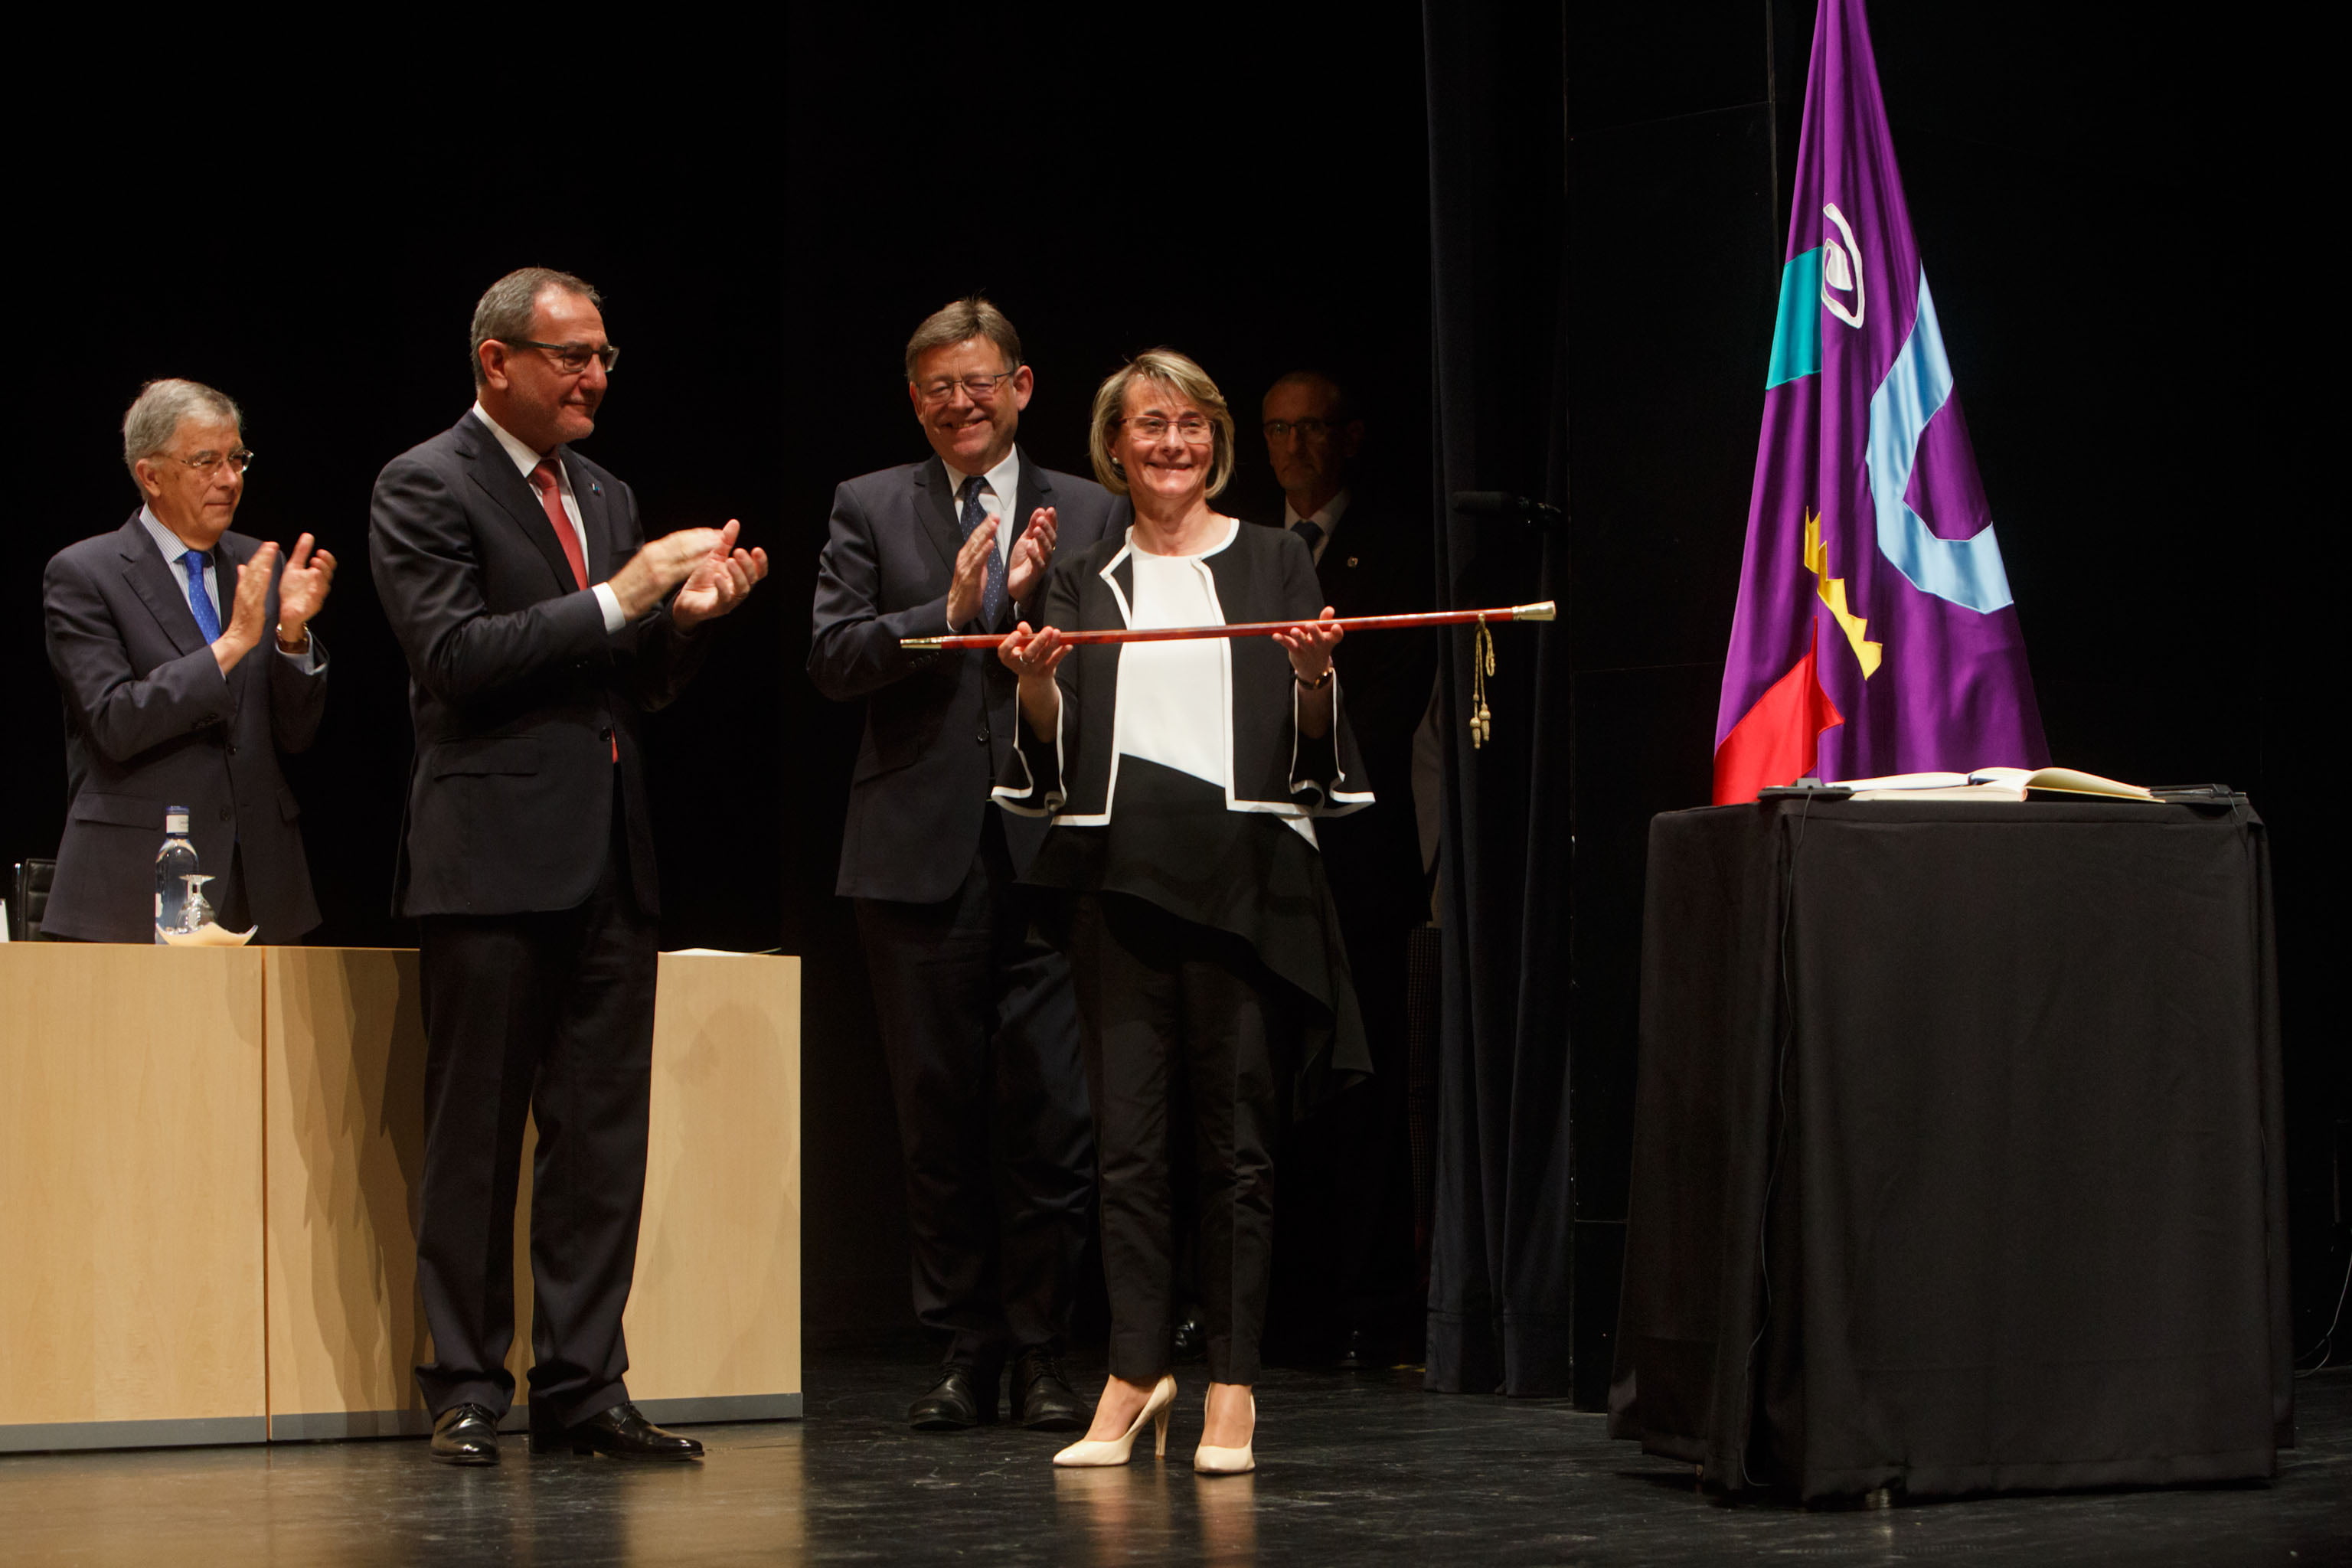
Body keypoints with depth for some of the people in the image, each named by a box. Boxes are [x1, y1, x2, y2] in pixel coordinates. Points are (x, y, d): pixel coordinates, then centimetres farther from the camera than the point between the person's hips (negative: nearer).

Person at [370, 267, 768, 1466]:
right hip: (494, 857, -7)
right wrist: (618, 599, -16)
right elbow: (454, 657, -15)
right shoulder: (428, 487, -4)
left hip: (607, 860, 7)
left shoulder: (606, 498, 19)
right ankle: (465, 1390, 5)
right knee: (474, 1135, -1)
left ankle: (581, 1387, 10)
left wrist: (688, 616, 1)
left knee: (603, 1133, 5)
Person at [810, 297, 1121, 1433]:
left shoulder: (1090, 515, 10)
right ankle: (961, 1353, 12)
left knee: (1049, 1112, -3)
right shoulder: (871, 509, 10)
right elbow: (832, 659, -2)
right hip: (920, 849, 0)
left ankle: (1040, 1353, 7)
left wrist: (1038, 605, -12)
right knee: (939, 1115, 5)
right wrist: (947, 611, -13)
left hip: (1049, 847, 0)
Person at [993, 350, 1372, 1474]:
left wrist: (1313, 676, -15)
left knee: (1237, 1136, -2)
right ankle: (1135, 1372, 4)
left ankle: (1231, 1386, 3)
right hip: (1121, 867, 2)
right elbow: (1058, 755, 9)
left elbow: (1311, 746, 5)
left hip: (1243, 870, -2)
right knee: (1127, 1135, -1)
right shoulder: (1084, 582, 16)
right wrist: (1035, 683, -10)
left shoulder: (1273, 561, 10)